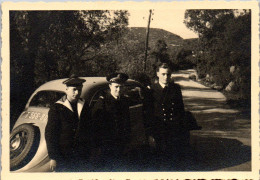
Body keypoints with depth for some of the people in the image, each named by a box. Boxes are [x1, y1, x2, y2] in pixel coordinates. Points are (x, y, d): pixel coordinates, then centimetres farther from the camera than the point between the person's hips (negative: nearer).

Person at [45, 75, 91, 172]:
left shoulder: (84, 107, 10)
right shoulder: (56, 108, -2)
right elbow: (50, 134, -3)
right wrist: (53, 157, -9)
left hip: (81, 157, 3)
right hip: (62, 158, -3)